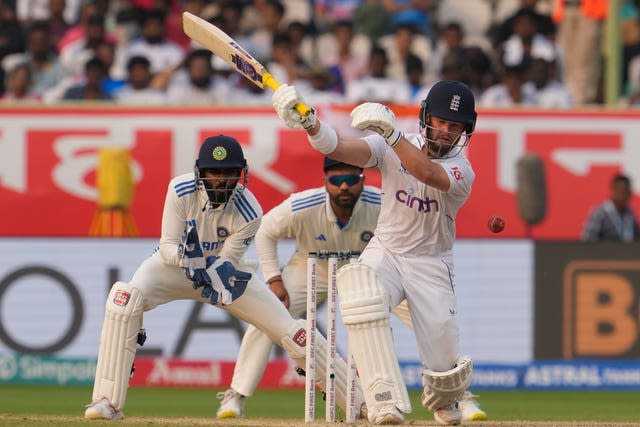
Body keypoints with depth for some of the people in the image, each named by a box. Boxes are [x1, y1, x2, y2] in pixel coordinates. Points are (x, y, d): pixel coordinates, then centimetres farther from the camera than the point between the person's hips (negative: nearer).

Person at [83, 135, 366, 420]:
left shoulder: (248, 213, -25)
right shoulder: (181, 191, -25)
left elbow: (226, 261, -21)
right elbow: (167, 246, -23)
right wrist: (184, 255, -45)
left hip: (220, 271, 1)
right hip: (176, 266, -1)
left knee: (292, 333, -8)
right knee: (125, 297, -32)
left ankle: (358, 401, 8)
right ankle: (108, 401, -28)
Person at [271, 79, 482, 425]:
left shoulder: (462, 170, -15)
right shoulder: (392, 148, -7)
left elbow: (427, 172, -37)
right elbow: (341, 149, -21)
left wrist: (390, 133, -46)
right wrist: (310, 123, -39)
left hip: (432, 266, -1)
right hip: (385, 252, 1)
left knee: (444, 362, -8)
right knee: (360, 288, -35)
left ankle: (443, 399, 35)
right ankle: (385, 398, -35)